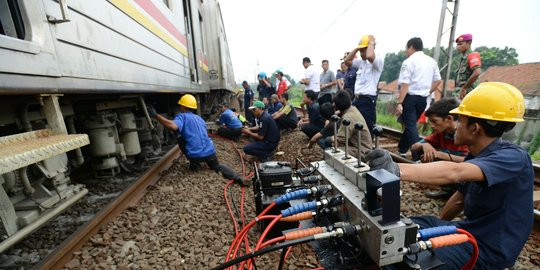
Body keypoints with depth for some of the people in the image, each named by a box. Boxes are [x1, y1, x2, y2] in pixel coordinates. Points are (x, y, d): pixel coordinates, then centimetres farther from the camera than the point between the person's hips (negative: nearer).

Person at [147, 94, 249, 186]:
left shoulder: (182, 116, 2)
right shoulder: (199, 118, 23)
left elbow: (174, 126, -21)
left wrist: (155, 115, -14)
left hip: (195, 155, -5)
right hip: (210, 151, 5)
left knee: (180, 137, 22)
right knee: (218, 167, 29)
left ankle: (194, 164, 20)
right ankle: (238, 177, 0)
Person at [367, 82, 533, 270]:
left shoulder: (513, 157, -23)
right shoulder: (475, 156, 3)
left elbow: (454, 172, -45)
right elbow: (460, 198, 14)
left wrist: (397, 170, -59)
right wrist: (439, 225, 20)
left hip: (488, 249, -8)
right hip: (468, 229, 8)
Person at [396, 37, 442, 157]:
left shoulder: (409, 62, -8)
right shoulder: (431, 61, 13)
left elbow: (405, 85, -16)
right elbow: (438, 81, 15)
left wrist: (399, 103, -17)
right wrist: (427, 92, 23)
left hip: (410, 97, -7)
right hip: (423, 98, 7)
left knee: (410, 126, -6)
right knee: (410, 124, 17)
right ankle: (401, 150, 27)